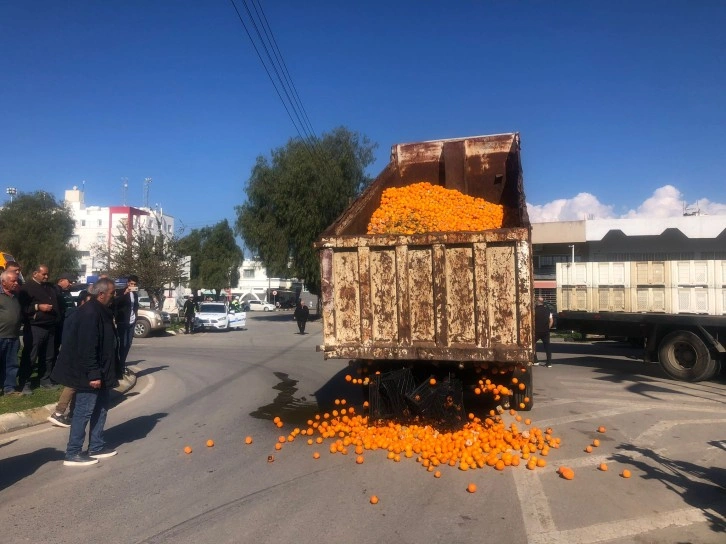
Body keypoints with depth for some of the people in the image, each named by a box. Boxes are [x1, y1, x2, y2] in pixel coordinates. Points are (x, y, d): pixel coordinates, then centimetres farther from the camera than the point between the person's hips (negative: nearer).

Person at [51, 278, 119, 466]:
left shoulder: (102, 311, 10)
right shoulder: (90, 313, -22)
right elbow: (87, 347, -26)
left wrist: (102, 372, 21)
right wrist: (93, 374, -25)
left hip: (99, 371, 10)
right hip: (88, 374, -10)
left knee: (100, 407, 16)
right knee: (84, 411, -2)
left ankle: (96, 447, 26)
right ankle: (73, 453, 8)